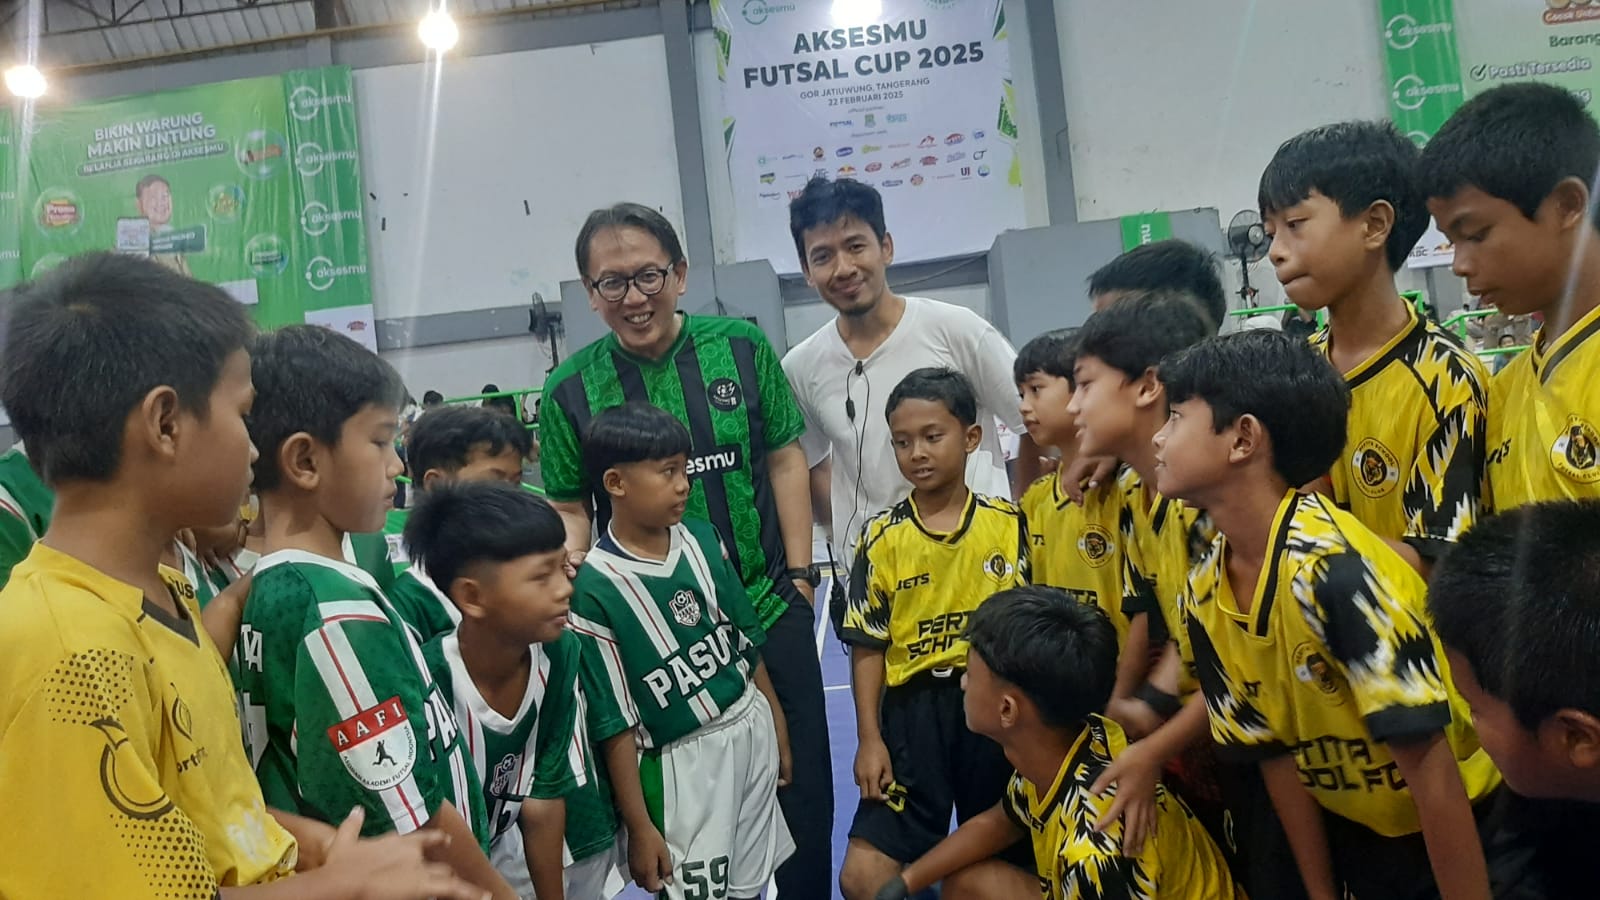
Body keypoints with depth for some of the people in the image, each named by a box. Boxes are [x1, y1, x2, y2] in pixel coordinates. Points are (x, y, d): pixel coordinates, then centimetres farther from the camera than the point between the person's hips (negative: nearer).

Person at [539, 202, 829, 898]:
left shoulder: (741, 346, -3)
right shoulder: (571, 389, -5)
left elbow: (784, 460, 3)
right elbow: (570, 509, 2)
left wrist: (800, 572, 0)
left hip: (771, 611, 1)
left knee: (802, 790, 12)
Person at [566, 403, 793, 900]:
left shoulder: (703, 539, -2)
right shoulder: (596, 587, -18)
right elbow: (616, 722, -13)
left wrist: (778, 726, 14)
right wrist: (639, 826, -9)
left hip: (753, 728, 6)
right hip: (681, 761, -5)